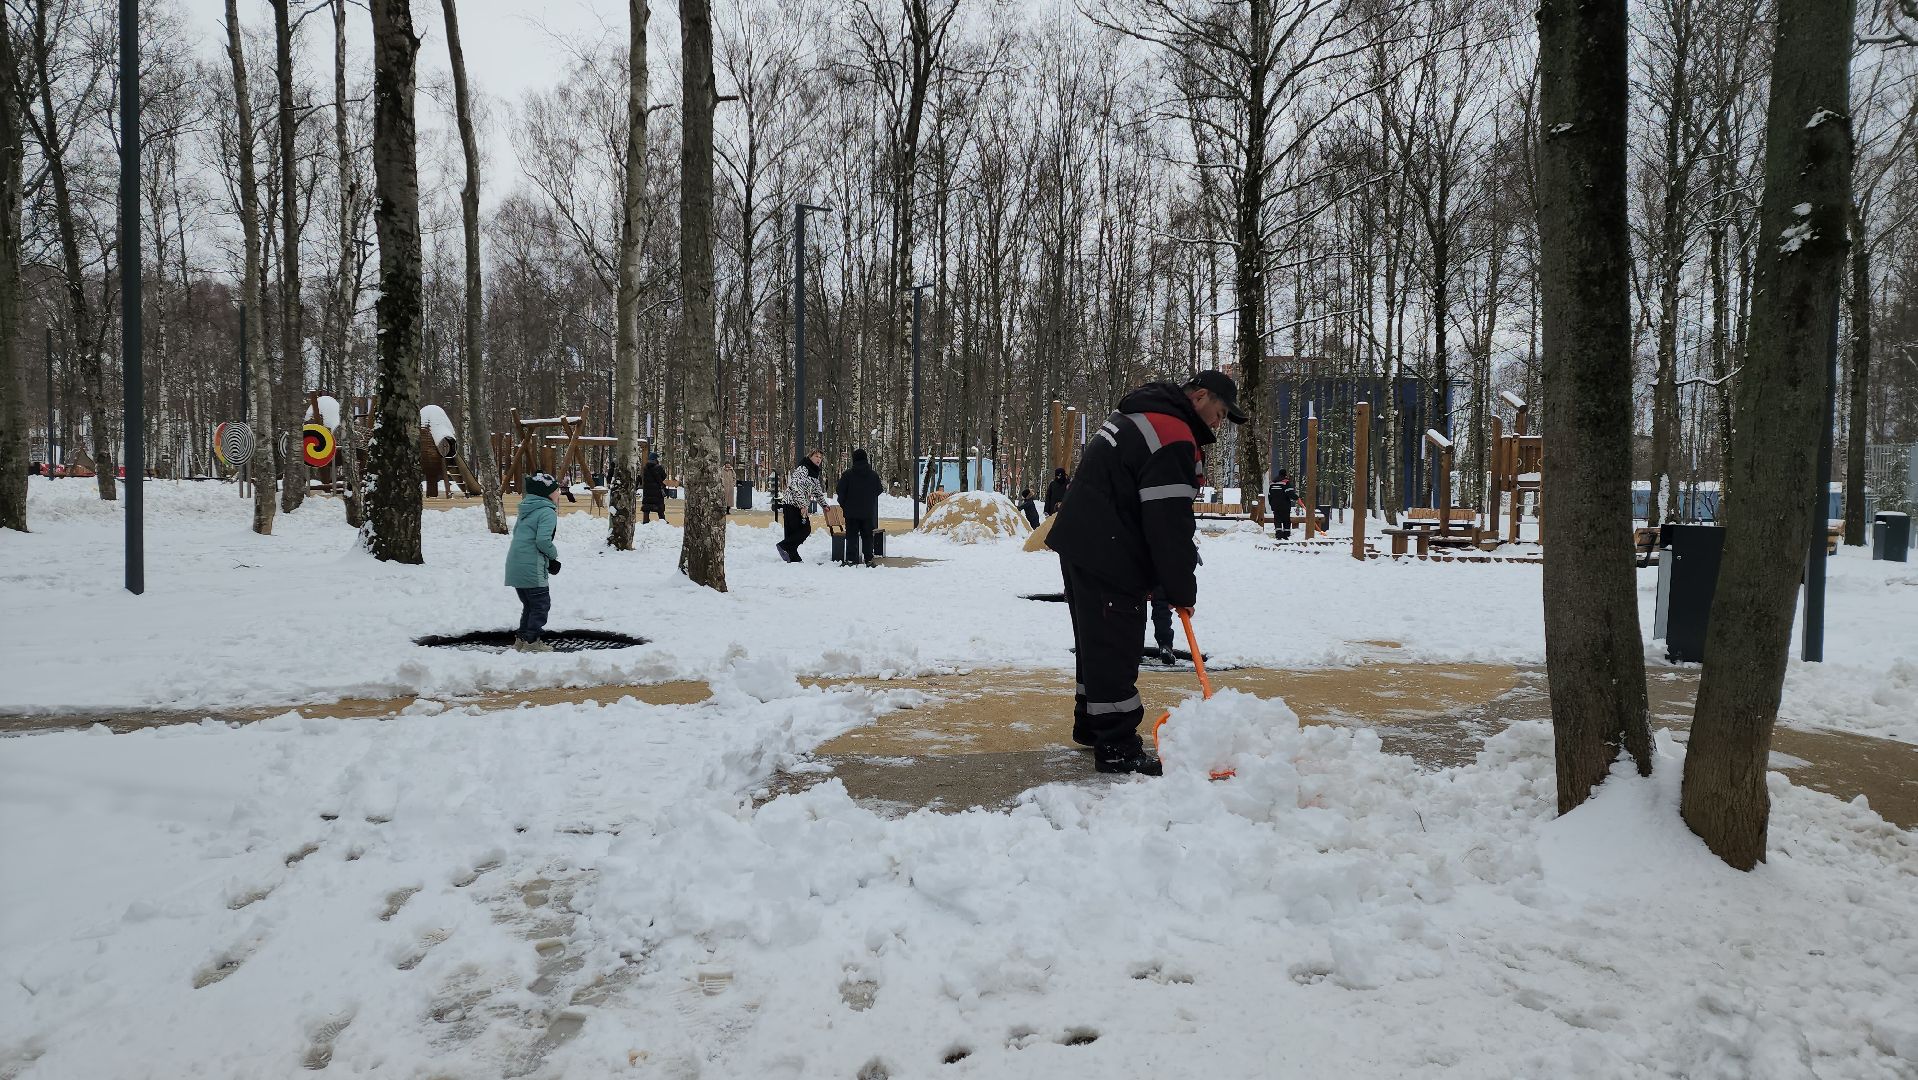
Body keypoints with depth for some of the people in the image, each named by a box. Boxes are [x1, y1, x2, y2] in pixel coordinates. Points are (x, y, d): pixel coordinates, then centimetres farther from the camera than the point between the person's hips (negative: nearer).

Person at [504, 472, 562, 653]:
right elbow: (543, 540, -23)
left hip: (515, 566, 9)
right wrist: (554, 554, -2)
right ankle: (531, 642, 3)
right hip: (531, 568, -9)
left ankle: (521, 639, 23)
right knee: (541, 604, 3)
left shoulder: (526, 510, 16)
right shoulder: (547, 512, -12)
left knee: (529, 604, 20)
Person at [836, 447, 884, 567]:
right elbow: (878, 491, 11)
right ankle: (868, 559, 8)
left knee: (852, 536, 4)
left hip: (851, 512, -2)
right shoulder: (874, 475, -1)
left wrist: (843, 505, 11)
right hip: (868, 512, 2)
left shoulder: (847, 475, -9)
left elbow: (841, 492, -5)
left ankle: (851, 559, -1)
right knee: (867, 536, 9)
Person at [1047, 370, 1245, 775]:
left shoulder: (1137, 415, 17)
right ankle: (1116, 748, 0)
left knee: (1095, 641, 21)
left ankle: (1090, 723, 34)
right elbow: (1170, 523, -20)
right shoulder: (1174, 436, -16)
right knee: (1115, 647, -5)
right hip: (1106, 557, -11)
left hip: (1080, 542, 11)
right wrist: (1183, 590, -10)